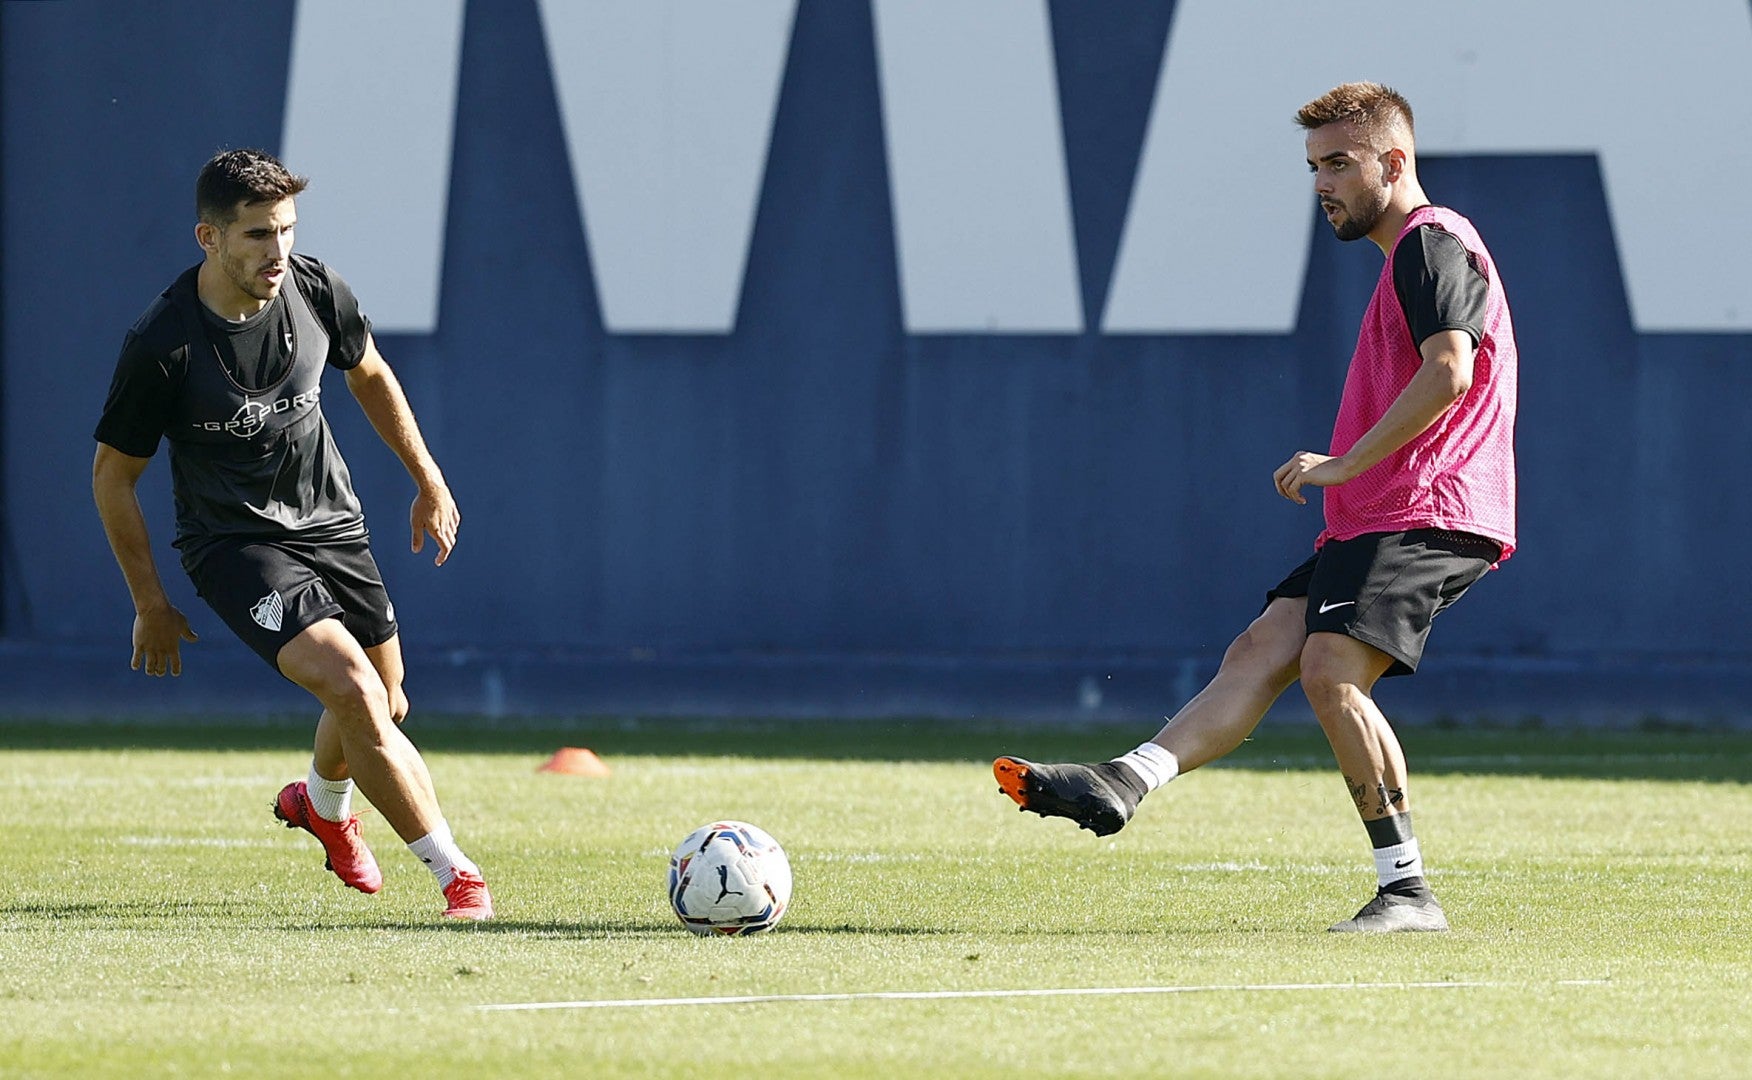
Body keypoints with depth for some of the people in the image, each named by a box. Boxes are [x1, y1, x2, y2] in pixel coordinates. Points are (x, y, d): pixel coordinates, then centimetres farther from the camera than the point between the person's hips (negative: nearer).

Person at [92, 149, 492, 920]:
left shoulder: (314, 291, -11)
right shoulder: (160, 346, -24)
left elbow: (369, 375, 12)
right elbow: (113, 473, -10)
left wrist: (428, 480, 16)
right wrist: (150, 604, -6)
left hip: (330, 519, 5)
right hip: (233, 542, -5)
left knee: (383, 707, 15)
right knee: (349, 684, -24)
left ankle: (321, 801, 50)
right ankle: (454, 872, -18)